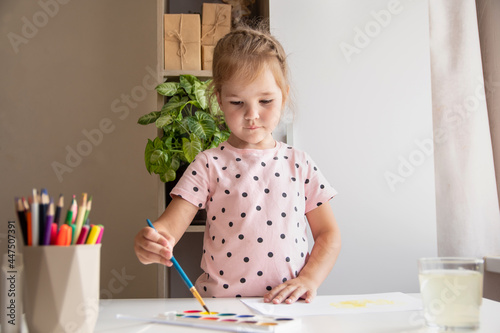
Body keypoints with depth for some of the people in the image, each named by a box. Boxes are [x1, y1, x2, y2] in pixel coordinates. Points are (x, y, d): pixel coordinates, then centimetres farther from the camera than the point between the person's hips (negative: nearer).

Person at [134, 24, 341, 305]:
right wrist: (149, 243, -27)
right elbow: (171, 224, -4)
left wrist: (309, 280, -5)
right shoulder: (210, 165, 4)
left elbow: (328, 234, 12)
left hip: (289, 310, 1)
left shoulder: (299, 164, 9)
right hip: (221, 307, 0)